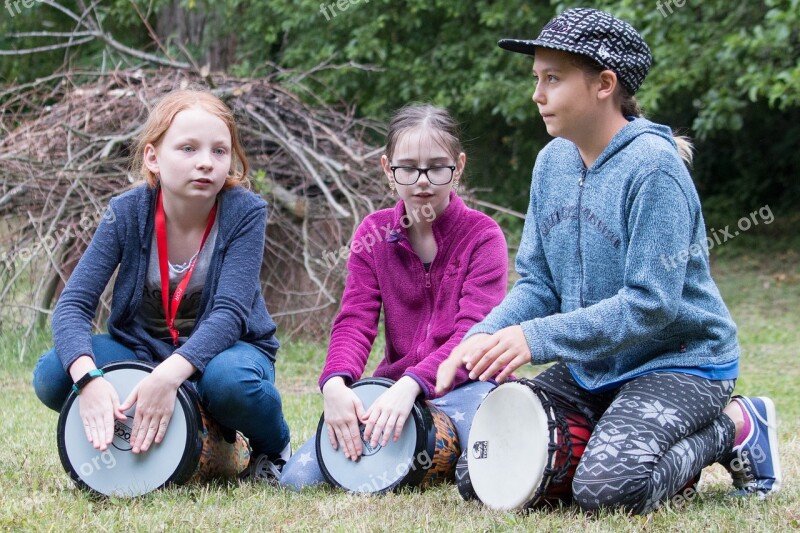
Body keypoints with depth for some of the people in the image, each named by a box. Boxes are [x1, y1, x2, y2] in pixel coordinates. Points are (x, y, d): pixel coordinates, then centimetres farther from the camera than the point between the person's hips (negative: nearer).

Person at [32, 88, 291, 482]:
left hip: (222, 348, -2)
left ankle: (274, 450, -4)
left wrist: (169, 375, -45)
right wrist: (88, 377, -40)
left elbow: (229, 313, -28)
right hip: (142, 346, 2)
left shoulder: (245, 212, -19)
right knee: (51, 376, -24)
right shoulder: (128, 213, -14)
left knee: (229, 380, -39)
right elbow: (73, 305, -19)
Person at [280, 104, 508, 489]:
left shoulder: (482, 236, -5)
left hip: (463, 384, -3)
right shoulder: (374, 234, 7)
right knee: (298, 477, -17)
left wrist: (412, 384, -33)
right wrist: (336, 382, -24)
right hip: (395, 383, 3)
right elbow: (354, 321, -2)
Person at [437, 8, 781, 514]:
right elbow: (536, 283, 5)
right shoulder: (553, 162, 4)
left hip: (678, 362, -7)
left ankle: (735, 426, -1)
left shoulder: (652, 166, -20)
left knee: (607, 488, -30)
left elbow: (650, 305, -25)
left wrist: (536, 338, -29)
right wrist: (483, 339, -15)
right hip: (589, 368, 8)